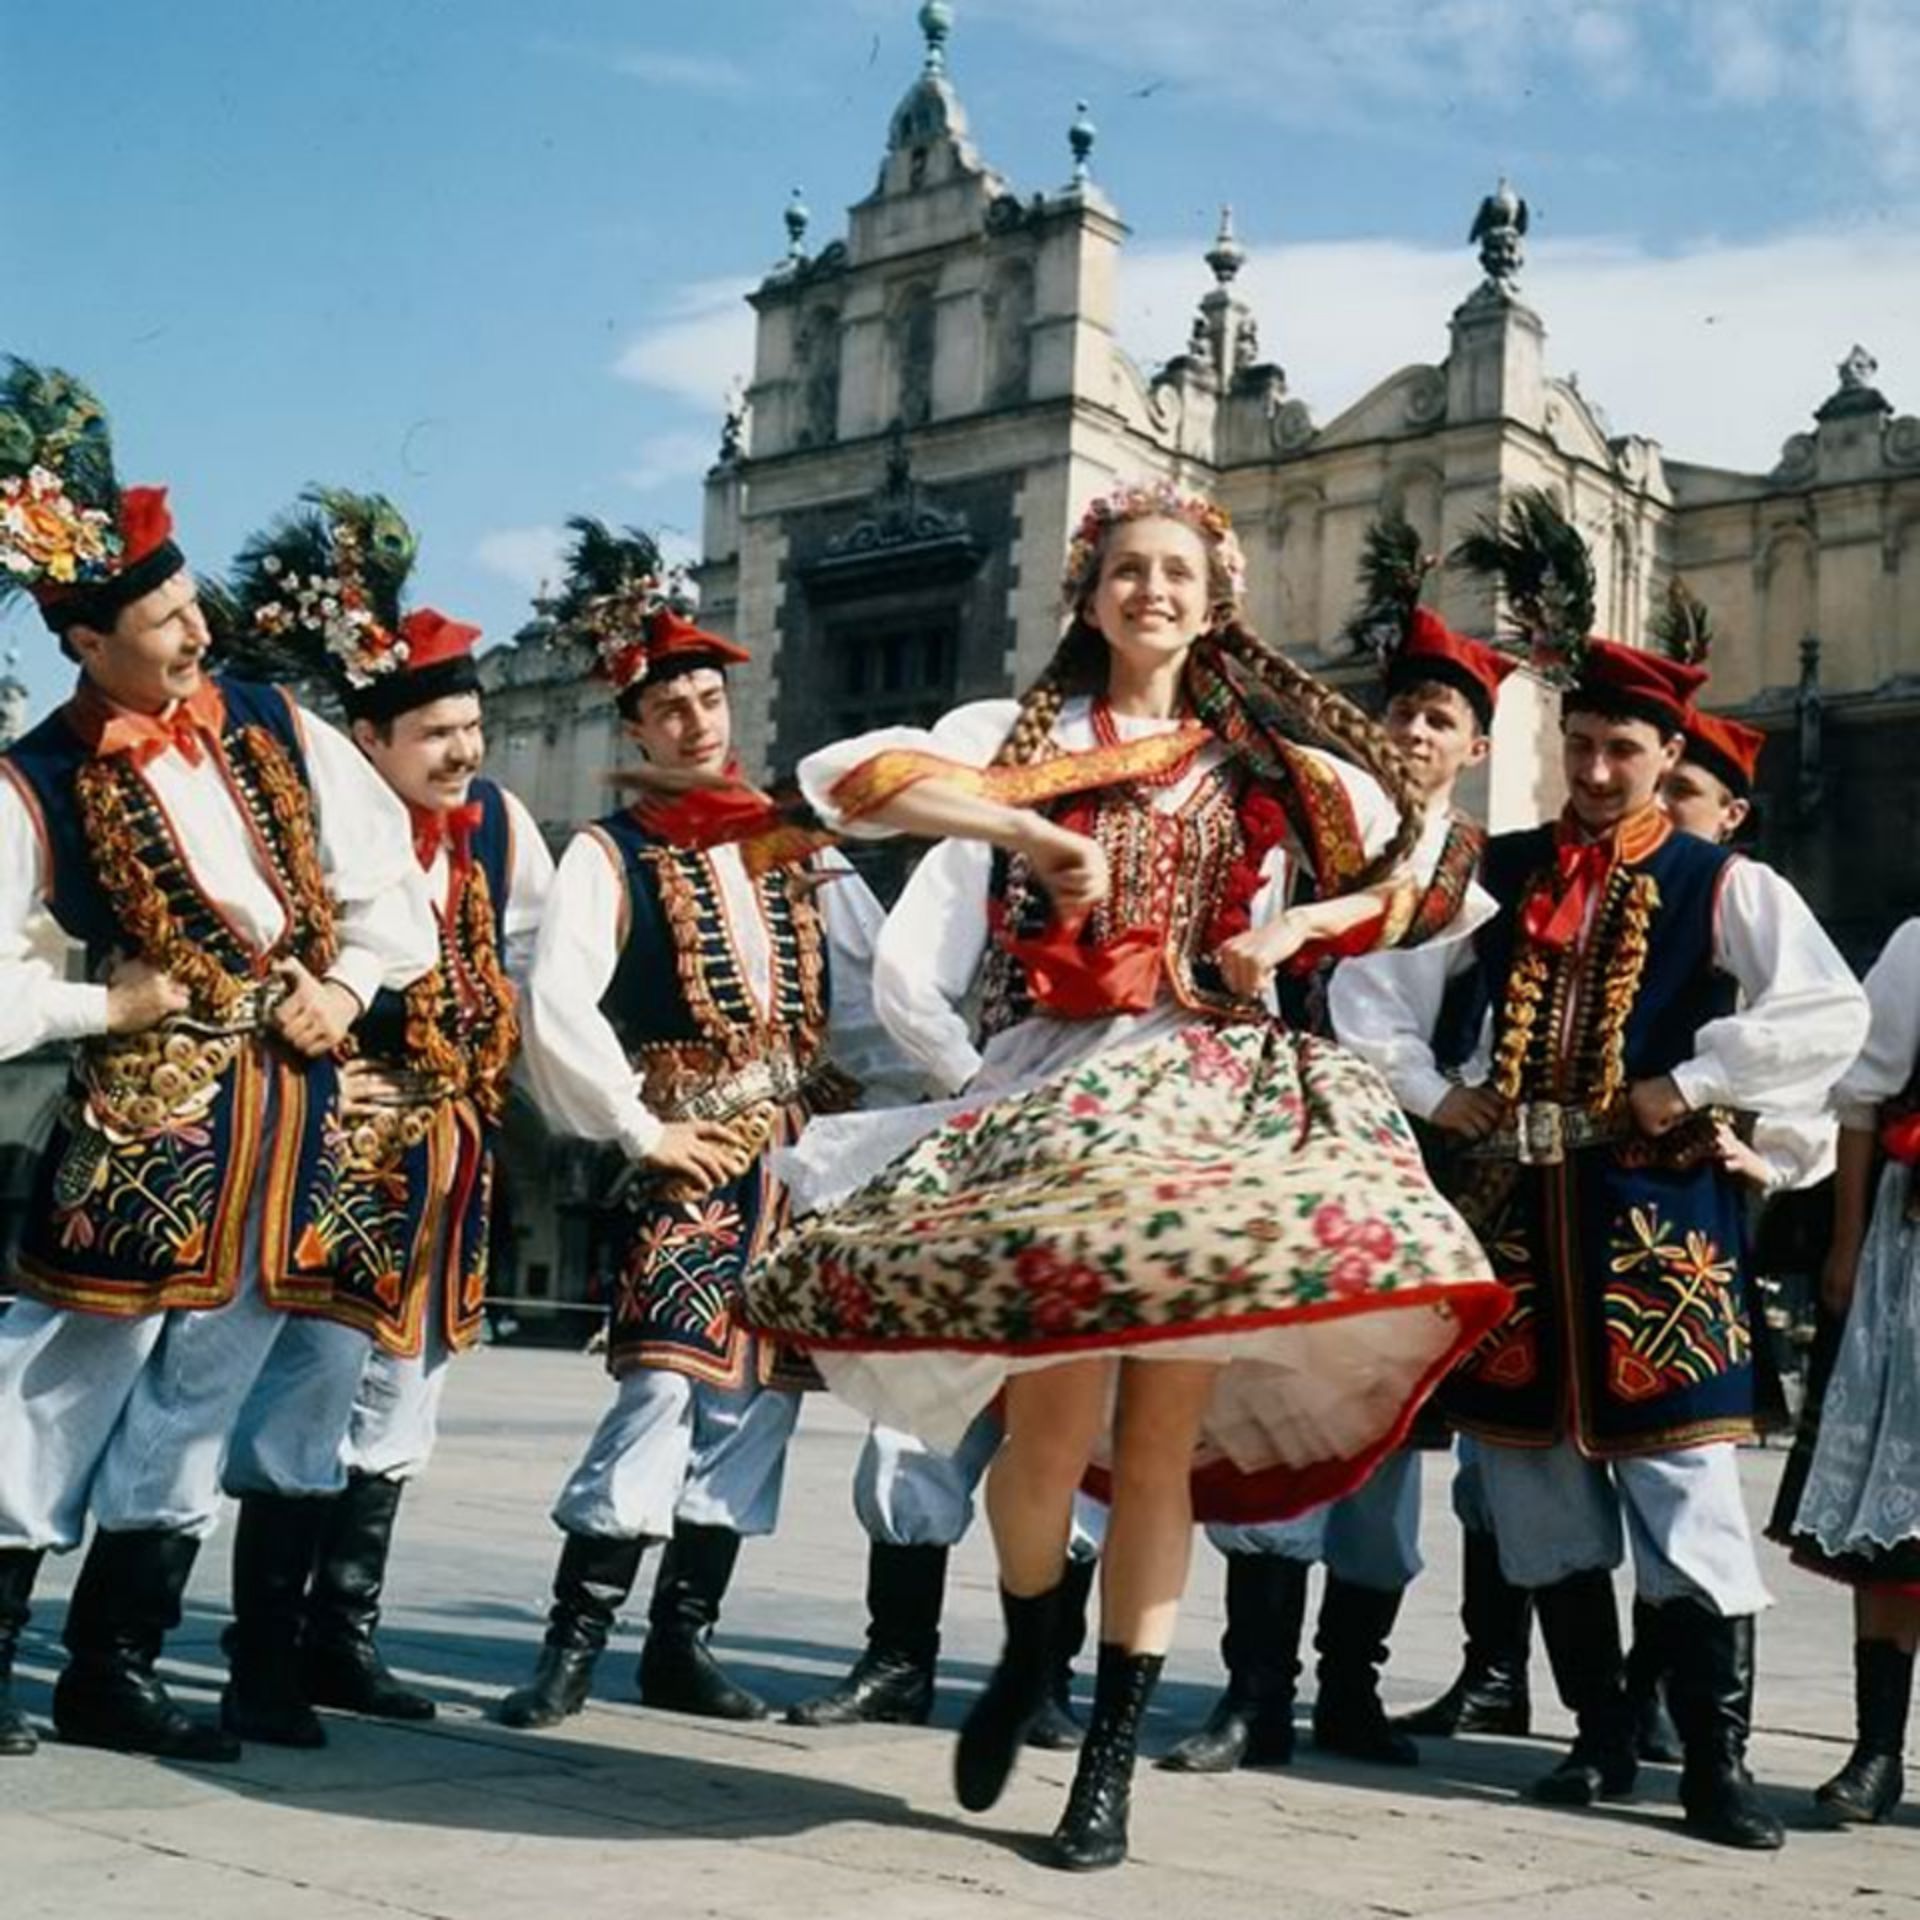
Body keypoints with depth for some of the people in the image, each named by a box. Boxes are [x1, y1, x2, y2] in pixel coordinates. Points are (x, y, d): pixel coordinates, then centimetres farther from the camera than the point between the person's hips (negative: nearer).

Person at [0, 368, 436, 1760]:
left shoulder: (275, 730, 5)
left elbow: (392, 878, 11)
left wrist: (348, 982, -3)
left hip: (292, 1119, 5)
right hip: (147, 1117, -5)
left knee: (195, 1407, 10)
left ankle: (114, 1671, 21)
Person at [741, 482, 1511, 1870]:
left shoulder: (1264, 764, 15)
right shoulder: (1018, 737, 9)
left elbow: (1405, 873, 20)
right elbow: (851, 776, -7)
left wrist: (1292, 929, 2)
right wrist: (1043, 837, -15)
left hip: (1222, 1101, 2)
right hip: (1060, 1091, -1)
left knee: (1161, 1444, -2)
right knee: (1055, 1428, -11)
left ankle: (1112, 1759, 7)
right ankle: (1029, 1649, 20)